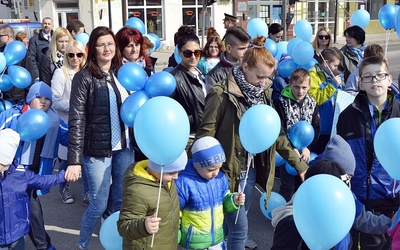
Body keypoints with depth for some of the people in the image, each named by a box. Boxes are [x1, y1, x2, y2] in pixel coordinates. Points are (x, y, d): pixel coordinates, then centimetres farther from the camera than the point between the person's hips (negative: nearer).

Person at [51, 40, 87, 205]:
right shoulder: (61, 73, -6)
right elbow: (56, 101, -11)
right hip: (68, 124, -3)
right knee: (67, 159, 9)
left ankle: (87, 192, 15)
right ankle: (64, 189, 31)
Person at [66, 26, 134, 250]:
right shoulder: (84, 78, -9)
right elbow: (77, 121, -14)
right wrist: (74, 159, -19)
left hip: (125, 147, 5)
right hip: (98, 150, -5)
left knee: (121, 200, 14)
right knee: (99, 204, 3)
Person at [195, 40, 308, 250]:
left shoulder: (264, 93, 6)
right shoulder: (221, 94, -16)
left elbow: (276, 134, 11)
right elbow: (205, 135, -15)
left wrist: (299, 164, 9)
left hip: (252, 169, 7)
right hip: (229, 171, -6)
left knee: (237, 222, 20)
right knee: (239, 226, -1)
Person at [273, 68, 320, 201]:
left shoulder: (312, 103, 4)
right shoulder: (281, 102, -9)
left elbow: (316, 128, 3)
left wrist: (308, 148, -10)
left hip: (305, 152, 4)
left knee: (301, 185, 12)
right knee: (287, 187, -1)